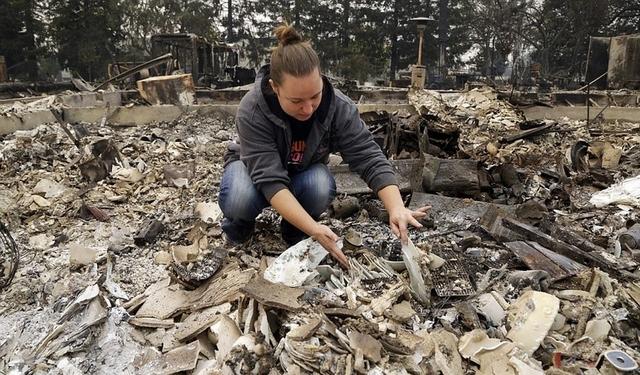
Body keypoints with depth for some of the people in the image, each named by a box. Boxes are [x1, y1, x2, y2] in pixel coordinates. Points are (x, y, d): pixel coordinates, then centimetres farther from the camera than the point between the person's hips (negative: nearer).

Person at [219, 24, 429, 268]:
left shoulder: (339, 108, -27)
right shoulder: (252, 110, -35)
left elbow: (370, 159, -27)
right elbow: (270, 179, -40)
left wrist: (396, 208, -45)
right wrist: (314, 229, -50)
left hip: (304, 172, 2)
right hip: (253, 167, -1)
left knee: (321, 188, -34)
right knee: (241, 199, -37)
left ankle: (293, 231, -2)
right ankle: (239, 222, 1)